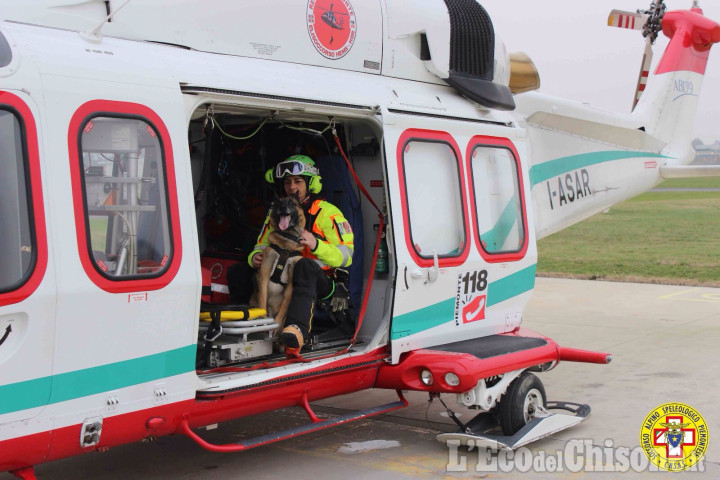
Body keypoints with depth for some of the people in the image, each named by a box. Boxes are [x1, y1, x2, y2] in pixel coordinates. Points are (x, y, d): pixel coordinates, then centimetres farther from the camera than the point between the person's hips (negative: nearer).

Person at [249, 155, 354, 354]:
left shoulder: (327, 212, 1)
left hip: (321, 281, -6)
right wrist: (255, 257, -7)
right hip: (282, 277, 6)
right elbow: (262, 245, 20)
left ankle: (297, 329, -64)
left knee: (305, 265, -43)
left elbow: (346, 256, -6)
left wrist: (316, 244, -25)